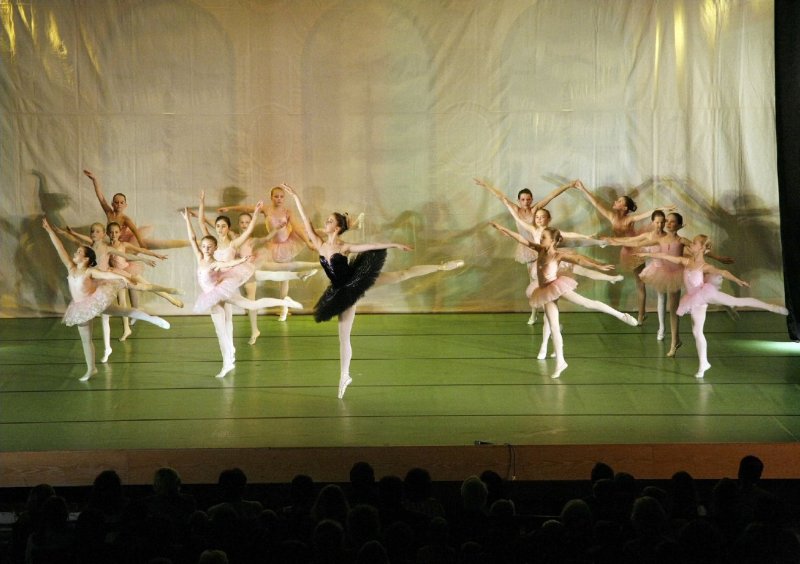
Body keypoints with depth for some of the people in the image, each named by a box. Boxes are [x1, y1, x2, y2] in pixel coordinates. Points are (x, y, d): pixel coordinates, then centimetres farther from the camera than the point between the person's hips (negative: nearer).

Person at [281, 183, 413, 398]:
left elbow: (372, 246, -23)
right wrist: (296, 198, -4)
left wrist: (394, 245, -31)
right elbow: (306, 222, -3)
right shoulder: (320, 245, -4)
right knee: (343, 336, 13)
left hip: (349, 291, -7)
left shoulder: (345, 247, -19)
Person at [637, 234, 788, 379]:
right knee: (697, 331, 4)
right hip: (696, 301, 5)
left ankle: (772, 307, -8)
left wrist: (738, 280, -34)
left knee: (737, 301, -14)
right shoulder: (685, 261, 5)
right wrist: (647, 254, 8)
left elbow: (721, 272, -24)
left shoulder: (705, 266, -10)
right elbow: (665, 256, 7)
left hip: (706, 294, -5)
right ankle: (703, 364, 13)